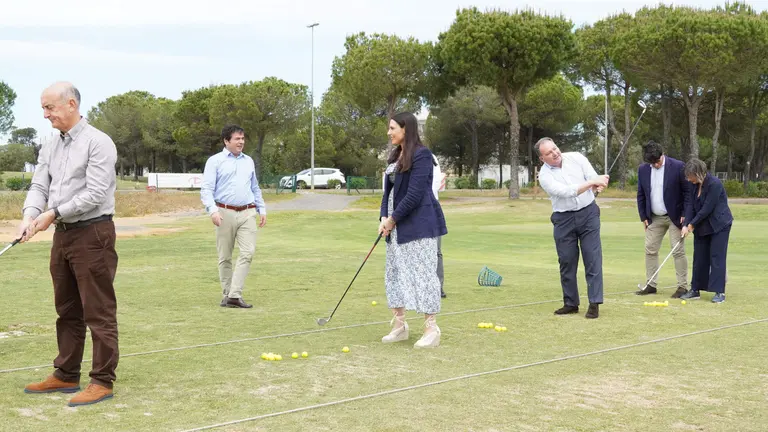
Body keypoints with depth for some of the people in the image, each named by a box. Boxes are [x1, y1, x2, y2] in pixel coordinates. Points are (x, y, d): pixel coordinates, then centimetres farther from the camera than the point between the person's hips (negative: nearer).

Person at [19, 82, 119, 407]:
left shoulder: (98, 142, -11)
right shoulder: (50, 148, 13)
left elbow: (95, 194, -18)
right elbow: (39, 187, 8)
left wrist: (53, 213, -16)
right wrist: (30, 216, -12)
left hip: (92, 234, -8)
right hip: (62, 235, 8)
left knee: (98, 312, -4)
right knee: (67, 310, 14)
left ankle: (103, 381, 2)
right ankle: (66, 376, 23)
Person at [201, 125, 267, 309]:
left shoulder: (249, 161, 15)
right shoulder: (215, 161, 0)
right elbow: (206, 189, -7)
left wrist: (262, 209, 16)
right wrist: (212, 210, -21)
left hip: (247, 213, 3)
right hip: (225, 213, -3)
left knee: (248, 252, -11)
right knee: (225, 257, 4)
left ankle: (235, 294, -12)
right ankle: (227, 294, 14)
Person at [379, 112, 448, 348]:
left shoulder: (421, 154, -14)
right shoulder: (395, 155, 13)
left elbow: (414, 195, -19)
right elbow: (389, 190, 14)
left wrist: (393, 219, -12)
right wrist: (384, 218, 0)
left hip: (419, 223, -9)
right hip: (397, 225, 9)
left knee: (422, 273, -5)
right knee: (394, 272, 12)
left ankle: (431, 329, 3)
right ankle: (399, 325, 22)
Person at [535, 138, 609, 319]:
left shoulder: (576, 158, -3)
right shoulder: (544, 175, -10)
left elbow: (597, 181, -5)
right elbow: (566, 191, -24)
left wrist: (597, 187, -28)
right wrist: (591, 182, -29)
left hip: (588, 213, 1)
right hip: (563, 219, 0)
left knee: (593, 258, -6)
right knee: (567, 262, 4)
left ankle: (594, 303, -4)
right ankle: (570, 303, 16)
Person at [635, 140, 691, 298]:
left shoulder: (678, 167, -13)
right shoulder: (643, 170, 0)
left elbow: (688, 191, -9)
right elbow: (641, 195, 8)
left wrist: (685, 215, -12)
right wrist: (643, 217, 4)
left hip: (675, 217, -4)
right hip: (654, 218, 5)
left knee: (678, 251, -3)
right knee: (650, 250, 5)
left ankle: (682, 286, 3)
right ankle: (650, 285, 13)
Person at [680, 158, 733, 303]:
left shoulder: (714, 184, -23)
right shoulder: (694, 185, 0)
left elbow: (707, 209, -23)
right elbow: (692, 206, 2)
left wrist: (692, 224, -14)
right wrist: (686, 225, -10)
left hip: (719, 225, -7)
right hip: (702, 226, 7)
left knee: (717, 257, -7)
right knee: (699, 257, 8)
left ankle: (720, 292, -3)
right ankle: (695, 290, 14)